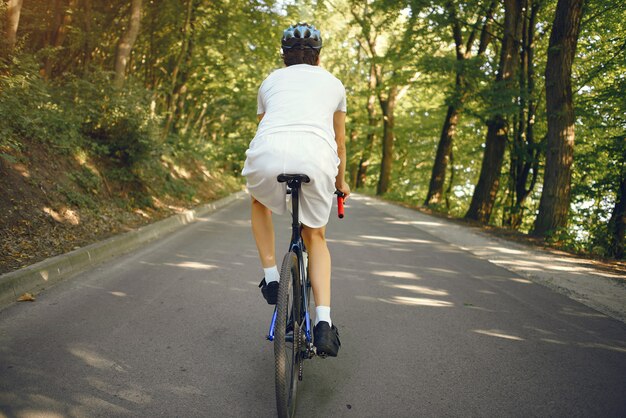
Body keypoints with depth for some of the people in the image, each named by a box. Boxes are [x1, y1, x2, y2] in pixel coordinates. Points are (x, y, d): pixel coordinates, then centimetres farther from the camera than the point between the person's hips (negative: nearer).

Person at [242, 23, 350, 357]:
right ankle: (323, 323, 8)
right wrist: (340, 182, 52)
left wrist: (271, 171, 54)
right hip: (316, 158, 0)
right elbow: (340, 142, 37)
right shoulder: (333, 83, 29)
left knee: (259, 200, 35)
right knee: (315, 237, 21)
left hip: (268, 153, 0)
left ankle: (270, 276, 26)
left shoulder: (271, 81, 30)